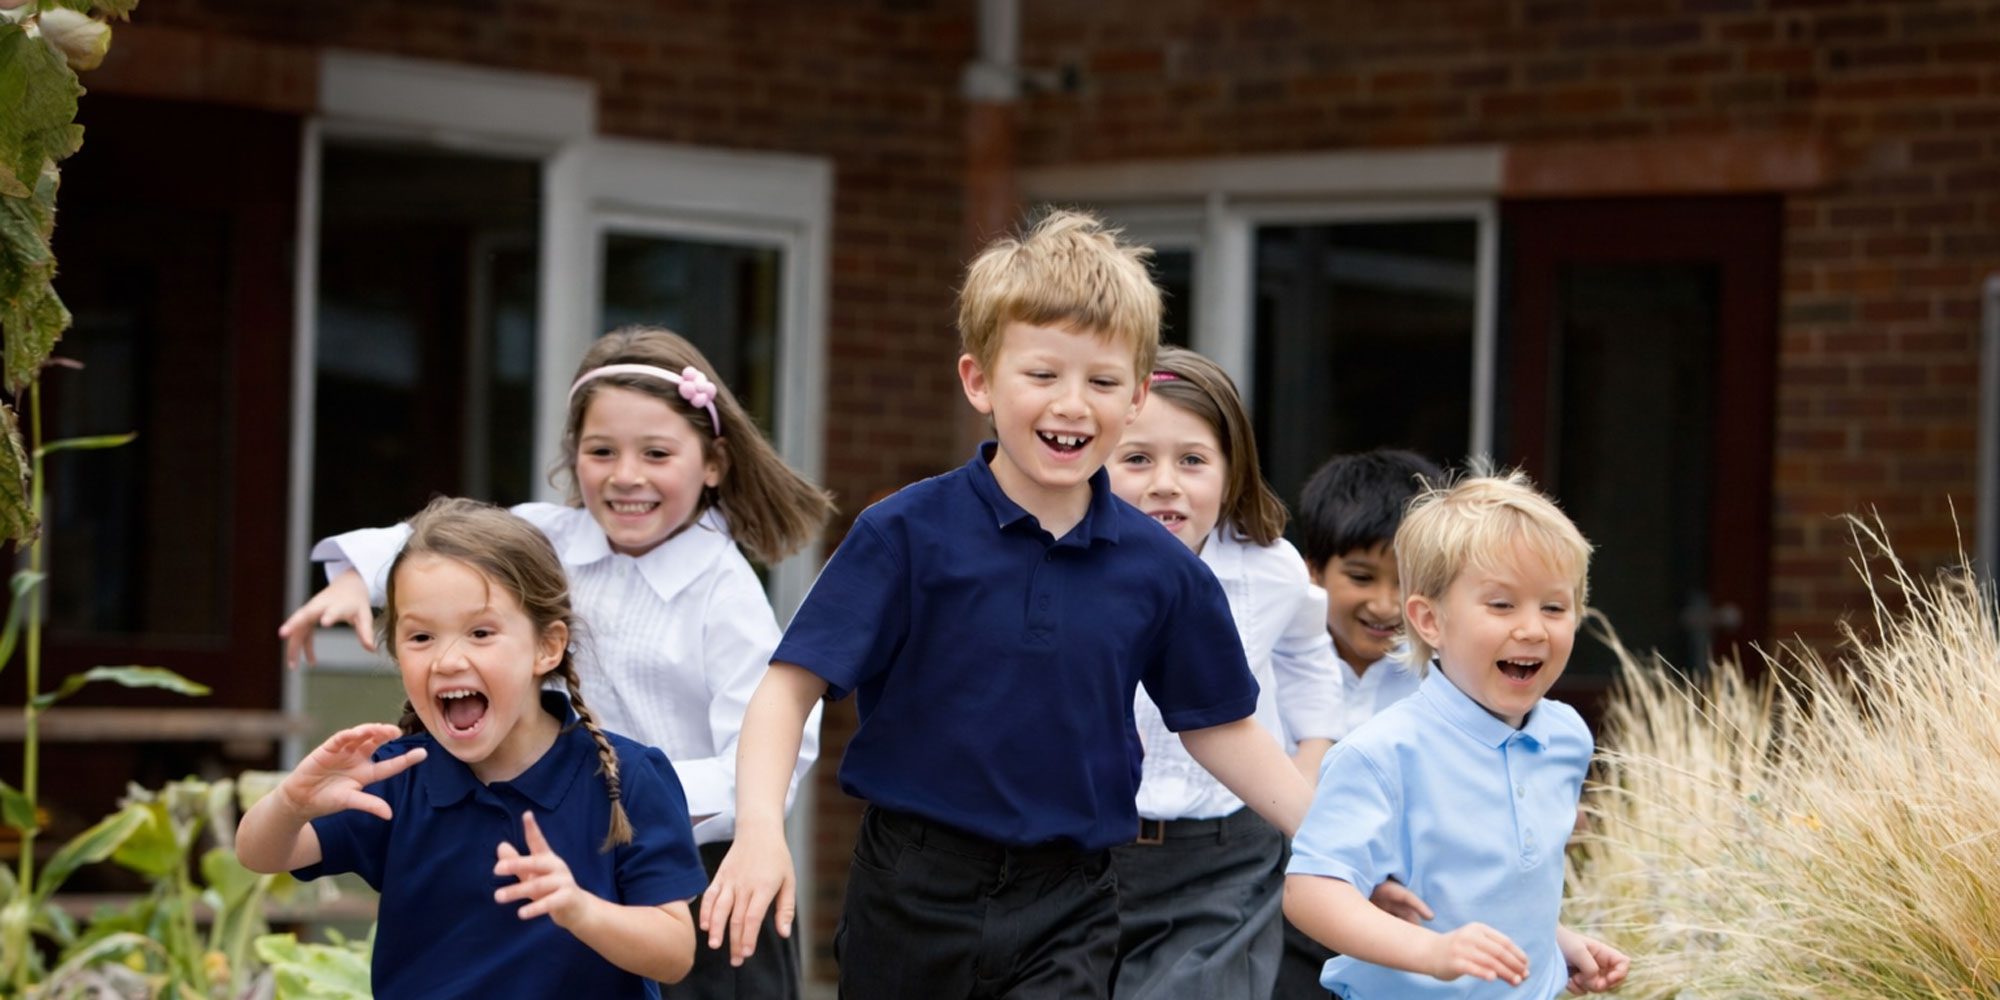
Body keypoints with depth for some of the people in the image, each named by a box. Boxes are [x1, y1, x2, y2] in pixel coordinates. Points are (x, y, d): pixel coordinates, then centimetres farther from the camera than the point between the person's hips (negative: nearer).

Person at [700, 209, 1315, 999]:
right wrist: (760, 827, -25)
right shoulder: (908, 533, -8)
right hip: (915, 896, -1)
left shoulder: (1161, 571, 0)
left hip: (1066, 909, 1)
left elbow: (1219, 728, 11)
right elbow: (794, 683, -10)